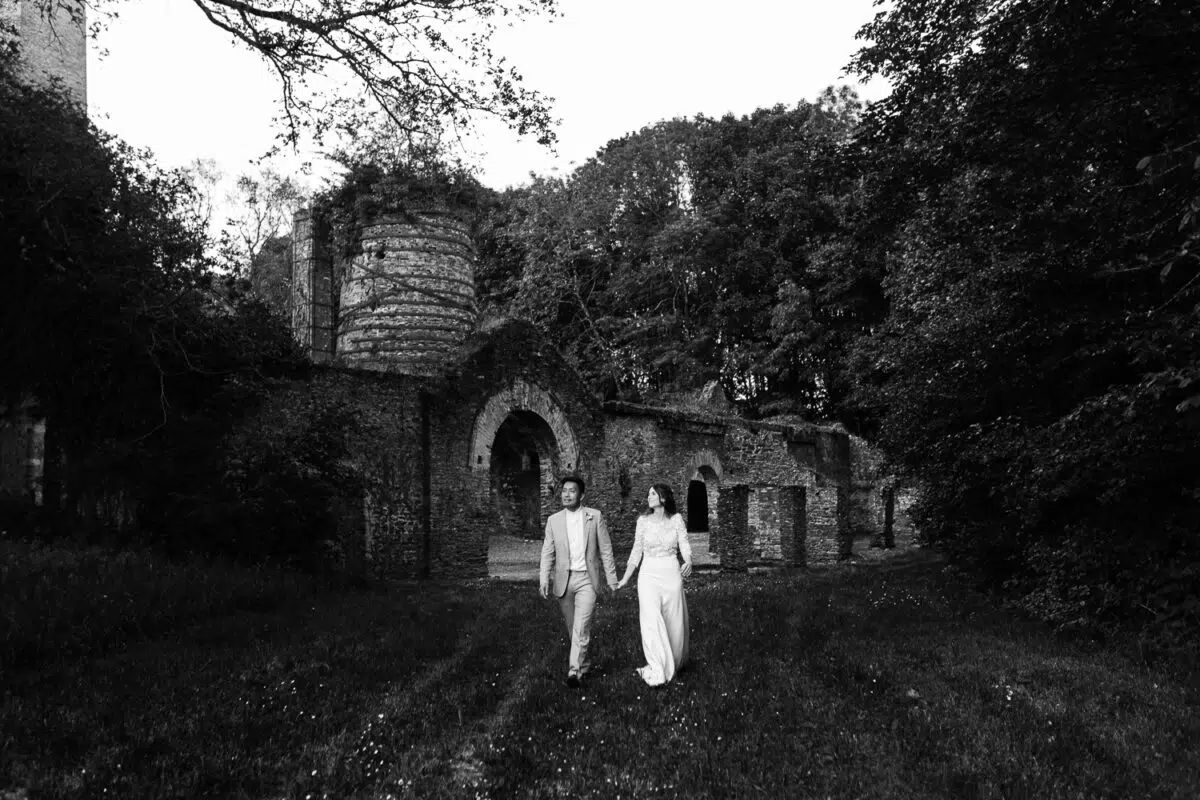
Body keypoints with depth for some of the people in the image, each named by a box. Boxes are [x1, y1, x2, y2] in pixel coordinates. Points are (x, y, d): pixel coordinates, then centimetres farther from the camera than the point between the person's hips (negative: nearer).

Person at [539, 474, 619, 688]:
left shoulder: (595, 517, 1)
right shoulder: (554, 520, 5)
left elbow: (605, 549, 2)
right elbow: (547, 553, 4)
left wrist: (612, 579, 1)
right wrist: (544, 579, -8)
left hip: (587, 579, -2)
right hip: (563, 580, 3)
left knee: (581, 628, -13)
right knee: (573, 629, 11)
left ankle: (574, 670, -13)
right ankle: (583, 664, 28)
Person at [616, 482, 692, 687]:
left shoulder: (676, 519, 0)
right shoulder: (643, 520, 3)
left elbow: (684, 544, -7)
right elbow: (636, 551, 9)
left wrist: (688, 562, -29)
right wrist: (625, 578, 7)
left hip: (672, 573, 0)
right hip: (648, 573, 0)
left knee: (674, 620, 7)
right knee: (652, 620, -13)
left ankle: (673, 662, 30)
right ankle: (657, 670, -13)